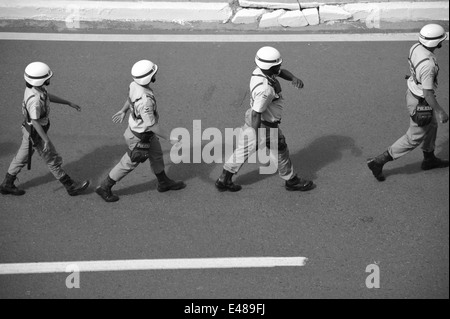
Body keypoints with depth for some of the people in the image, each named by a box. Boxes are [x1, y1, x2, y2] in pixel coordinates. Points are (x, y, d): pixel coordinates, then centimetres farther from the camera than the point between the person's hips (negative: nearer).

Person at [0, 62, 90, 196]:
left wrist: (69, 103, 15)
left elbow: (49, 97, 12)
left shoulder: (35, 87, -6)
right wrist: (46, 140, -25)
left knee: (22, 157, 22)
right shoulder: (34, 99, -36)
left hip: (29, 129, 9)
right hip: (36, 133, -9)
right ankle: (71, 186, 20)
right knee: (53, 160, 6)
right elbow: (35, 121, -30)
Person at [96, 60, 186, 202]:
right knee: (129, 164, 14)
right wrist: (170, 139, -24)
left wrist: (123, 111, 26)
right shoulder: (145, 101, -44)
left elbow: (130, 96, 6)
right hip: (140, 138, -8)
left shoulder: (136, 84, -17)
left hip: (137, 125, 8)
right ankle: (105, 188, 32)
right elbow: (153, 126, -34)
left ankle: (164, 183, 47)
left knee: (156, 155, 26)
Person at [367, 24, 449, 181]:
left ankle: (429, 159, 49)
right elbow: (428, 94, -32)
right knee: (414, 138, 9)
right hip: (420, 104, -9)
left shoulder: (416, 47, -11)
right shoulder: (428, 64, -38)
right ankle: (378, 162, 14)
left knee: (431, 125, 28)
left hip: (413, 91, 9)